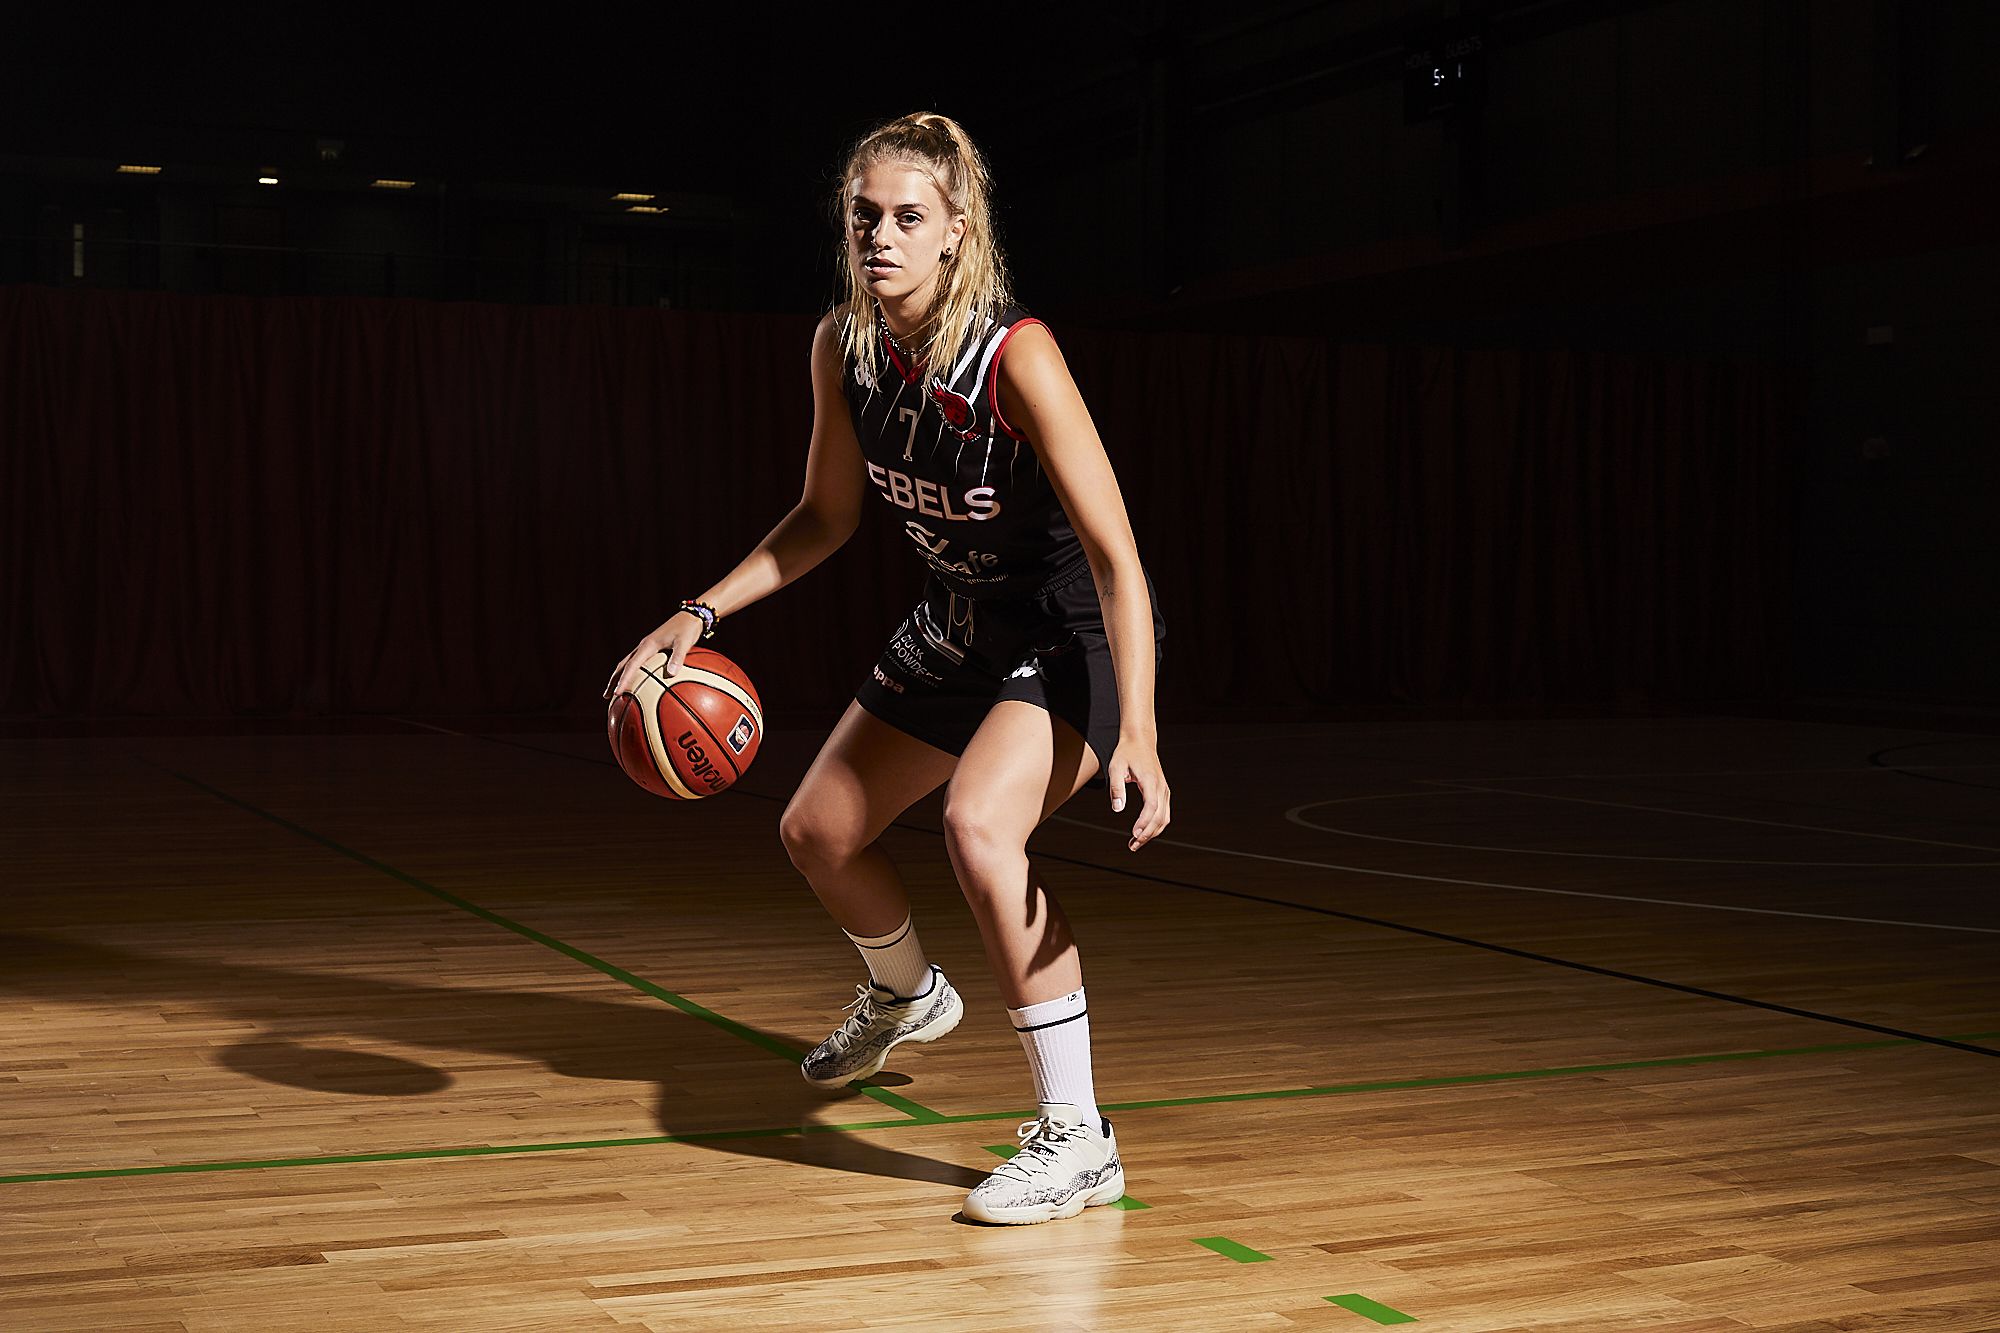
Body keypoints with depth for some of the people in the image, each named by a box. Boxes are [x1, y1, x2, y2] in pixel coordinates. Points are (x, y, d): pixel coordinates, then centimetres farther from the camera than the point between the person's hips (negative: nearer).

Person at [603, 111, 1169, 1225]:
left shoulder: (1016, 355, -29)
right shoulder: (843, 346, -9)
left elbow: (1116, 555, -31)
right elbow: (828, 516, 7)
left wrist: (1138, 732, -41)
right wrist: (700, 616, -2)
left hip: (1079, 631, -8)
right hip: (961, 625, 8)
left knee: (979, 827, -32)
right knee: (818, 833, 16)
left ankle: (1078, 1140, -20)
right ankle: (905, 996, 50)